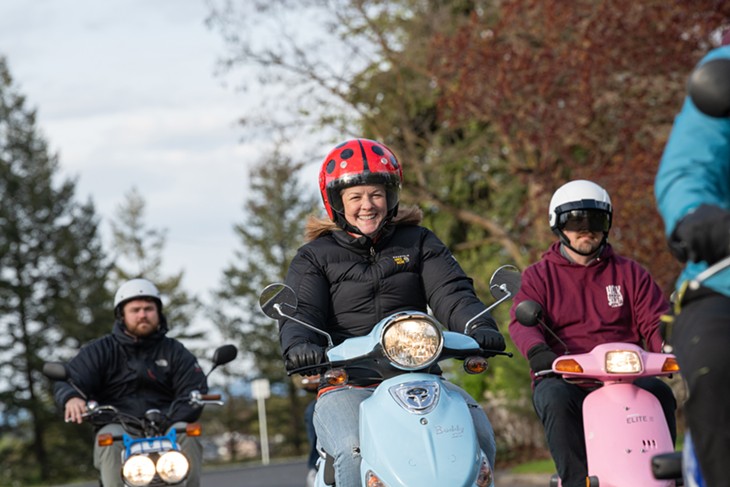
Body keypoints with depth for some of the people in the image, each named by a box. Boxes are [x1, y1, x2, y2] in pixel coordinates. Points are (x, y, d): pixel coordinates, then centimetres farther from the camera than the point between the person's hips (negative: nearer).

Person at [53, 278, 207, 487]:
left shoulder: (175, 351, 16)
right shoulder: (100, 350, 12)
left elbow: (195, 388, 3)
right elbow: (67, 381, 0)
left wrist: (173, 422, -17)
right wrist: (71, 398, -27)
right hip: (117, 426, -1)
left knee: (186, 433, -30)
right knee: (110, 439, -34)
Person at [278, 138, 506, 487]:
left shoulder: (419, 242, 16)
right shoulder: (315, 257, 12)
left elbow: (451, 292, 2)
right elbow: (300, 311, -2)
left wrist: (479, 327, -20)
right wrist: (299, 344, -27)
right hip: (346, 385, -2)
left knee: (478, 432, -24)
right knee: (356, 452, -33)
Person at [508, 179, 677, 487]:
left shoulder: (629, 273, 20)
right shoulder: (538, 276, 13)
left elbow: (655, 321, 9)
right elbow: (522, 322, -4)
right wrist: (537, 351, -28)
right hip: (562, 377, -1)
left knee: (660, 394, -29)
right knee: (557, 401, -36)